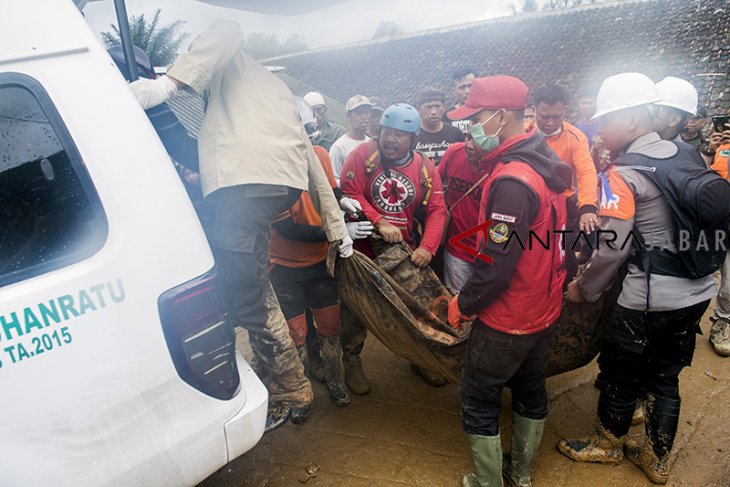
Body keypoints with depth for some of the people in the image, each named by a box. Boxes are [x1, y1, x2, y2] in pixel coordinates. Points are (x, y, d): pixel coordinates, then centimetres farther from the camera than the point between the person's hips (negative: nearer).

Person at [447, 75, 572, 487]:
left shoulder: (512, 180, -27)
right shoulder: (546, 164, 2)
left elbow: (496, 266, -27)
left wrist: (462, 306, -11)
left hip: (507, 318, -9)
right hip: (545, 311, 9)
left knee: (479, 401, 8)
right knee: (531, 391, 22)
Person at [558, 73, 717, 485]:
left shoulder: (623, 175, -17)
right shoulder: (688, 156, 4)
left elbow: (612, 247, -18)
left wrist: (584, 289, -4)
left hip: (648, 301, -7)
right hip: (698, 292, 7)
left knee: (620, 376, 15)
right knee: (665, 377, 21)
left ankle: (608, 445, 37)